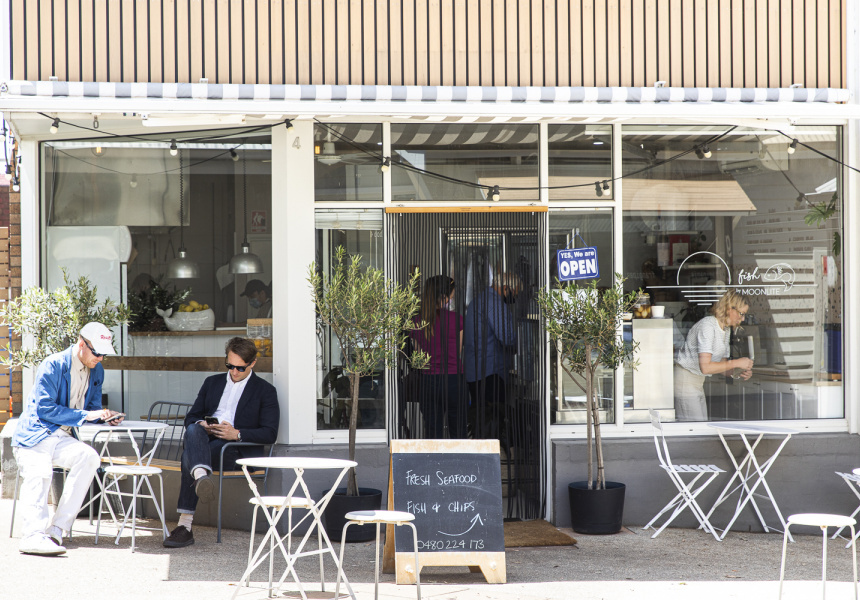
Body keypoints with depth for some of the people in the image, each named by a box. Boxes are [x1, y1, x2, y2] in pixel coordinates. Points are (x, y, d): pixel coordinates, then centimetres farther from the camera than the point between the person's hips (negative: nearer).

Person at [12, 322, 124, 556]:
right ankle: (33, 536, -50)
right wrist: (85, 415, -18)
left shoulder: (96, 371, 13)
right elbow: (44, 408, -14)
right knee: (38, 473, -33)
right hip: (34, 437, -5)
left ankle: (56, 530, -31)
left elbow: (93, 407, 22)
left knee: (89, 457, -27)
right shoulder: (53, 365, -9)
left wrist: (105, 416, -2)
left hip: (62, 439, 5)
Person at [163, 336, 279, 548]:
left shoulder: (265, 391, 10)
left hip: (238, 449, -4)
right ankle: (202, 476, -66)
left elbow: (270, 434, 0)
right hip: (206, 440, 4)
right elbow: (191, 417, 22)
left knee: (189, 455, -34)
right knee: (194, 430, -35)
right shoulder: (212, 382, 26)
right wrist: (201, 424, -4)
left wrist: (237, 434, -16)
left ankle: (185, 525, -46)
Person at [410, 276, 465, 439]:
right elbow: (458, 352, 3)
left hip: (427, 381, 4)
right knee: (458, 435, 4)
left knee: (432, 436, 6)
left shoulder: (417, 321, 4)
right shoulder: (455, 319, -9)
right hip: (453, 380, -4)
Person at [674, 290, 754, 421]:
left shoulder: (726, 329, 10)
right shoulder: (708, 325, -20)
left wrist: (740, 373, -6)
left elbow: (721, 365, 14)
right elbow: (706, 367, -28)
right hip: (685, 380, -9)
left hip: (698, 381, 9)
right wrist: (736, 363, -22)